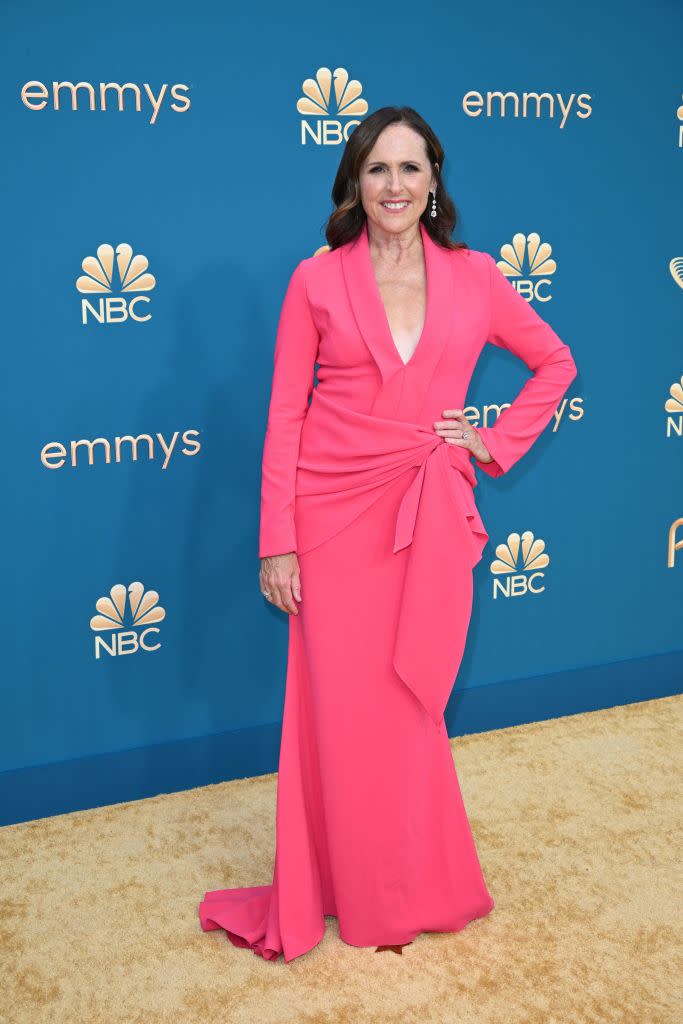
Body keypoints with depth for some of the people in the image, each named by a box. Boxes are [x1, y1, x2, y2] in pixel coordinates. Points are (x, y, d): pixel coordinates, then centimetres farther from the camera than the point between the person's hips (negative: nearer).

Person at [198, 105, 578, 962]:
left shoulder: (474, 277, 4)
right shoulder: (317, 280, 0)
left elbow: (555, 362, 17)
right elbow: (284, 416, -2)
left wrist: (497, 442, 4)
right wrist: (276, 541, -6)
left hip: (430, 522, 1)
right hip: (335, 518, -1)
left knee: (408, 711, 10)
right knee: (341, 712, 5)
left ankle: (414, 887, 32)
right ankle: (352, 892, 26)